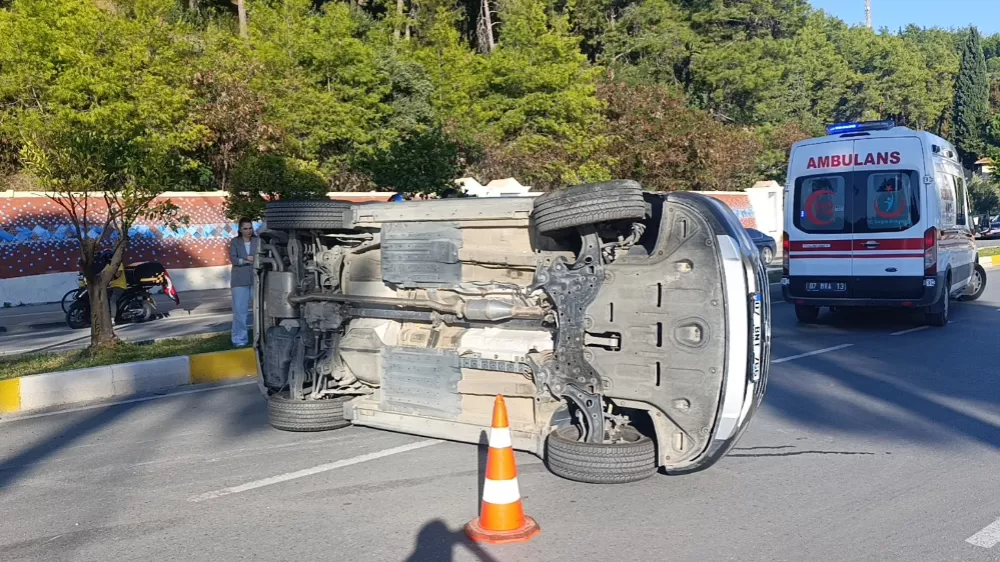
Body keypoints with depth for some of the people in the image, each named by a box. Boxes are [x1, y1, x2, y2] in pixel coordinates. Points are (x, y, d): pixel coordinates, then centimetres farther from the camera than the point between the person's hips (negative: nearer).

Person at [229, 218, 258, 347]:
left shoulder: (258, 241, 7)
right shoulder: (234, 242, 8)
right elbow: (233, 259, -3)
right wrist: (247, 260, -16)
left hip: (257, 279, 0)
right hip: (240, 280, 0)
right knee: (240, 310, -1)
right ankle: (240, 339, 4)